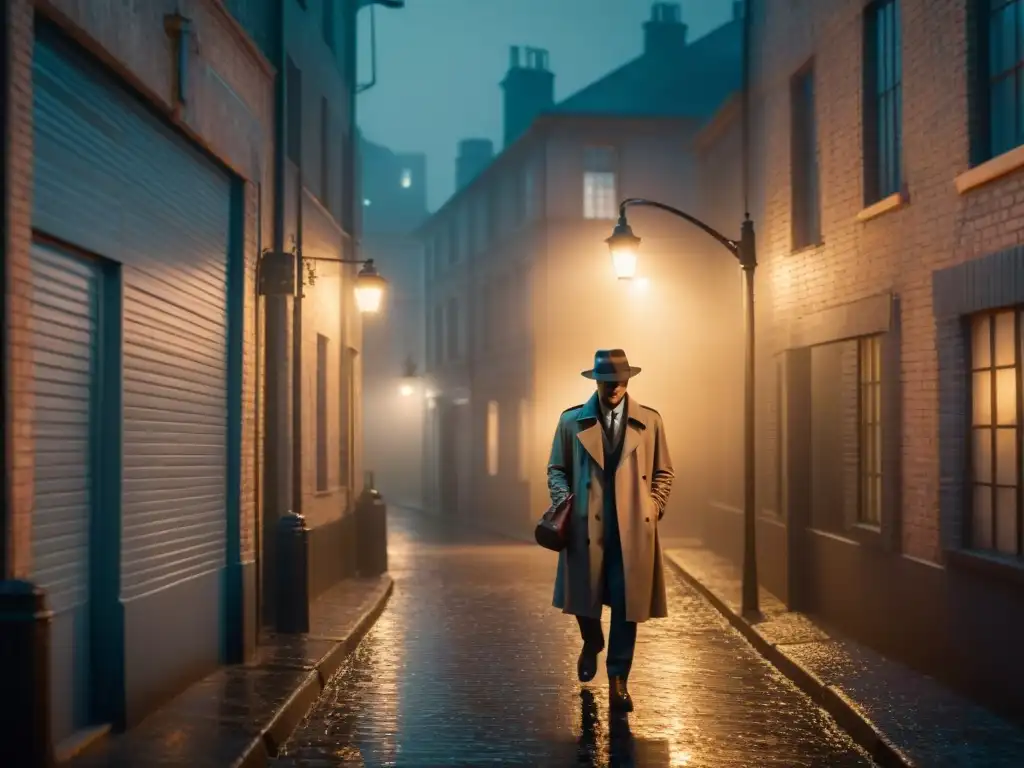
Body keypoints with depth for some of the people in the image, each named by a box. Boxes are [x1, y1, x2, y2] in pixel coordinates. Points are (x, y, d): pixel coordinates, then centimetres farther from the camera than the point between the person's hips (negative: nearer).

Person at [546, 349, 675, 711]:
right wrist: (564, 500, -5)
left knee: (627, 604, -1)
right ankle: (592, 643, 41)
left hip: (633, 528, 0)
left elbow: (663, 472, 13)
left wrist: (654, 506, 0)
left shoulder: (650, 421, 7)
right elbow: (557, 469, 12)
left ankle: (618, 679, 13)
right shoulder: (572, 421, 6)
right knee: (584, 597, 7)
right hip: (586, 525, 0)